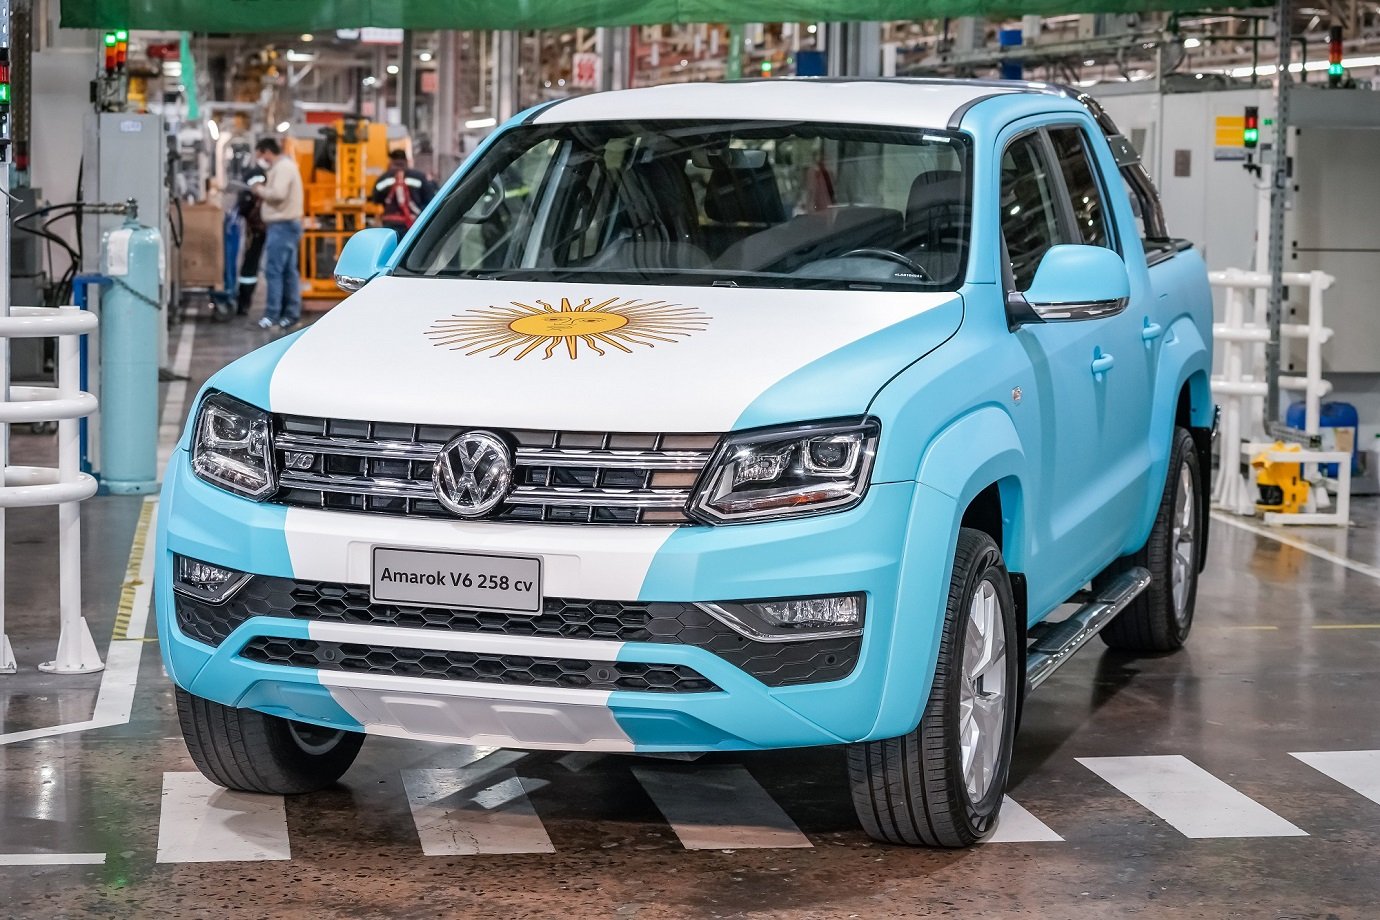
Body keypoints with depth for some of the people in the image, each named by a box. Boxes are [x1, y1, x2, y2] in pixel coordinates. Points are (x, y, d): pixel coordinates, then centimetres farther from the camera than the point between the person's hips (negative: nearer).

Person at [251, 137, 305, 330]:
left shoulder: (283, 167, -13)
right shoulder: (284, 166, 20)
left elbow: (278, 193, -24)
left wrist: (260, 189, -9)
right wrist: (263, 192, 6)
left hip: (282, 225, -11)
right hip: (287, 224, 11)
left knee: (273, 270, -10)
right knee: (289, 271, 9)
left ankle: (272, 314, -10)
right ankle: (292, 313, 11)